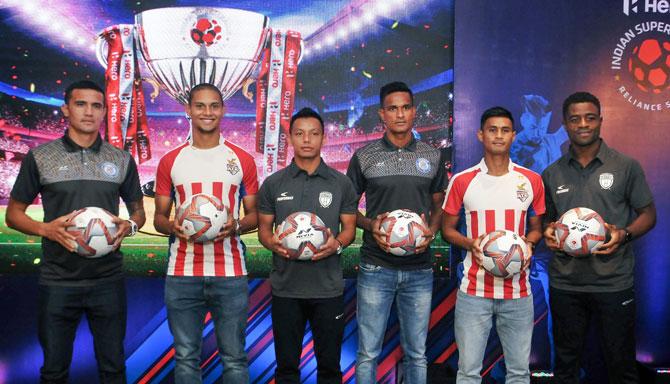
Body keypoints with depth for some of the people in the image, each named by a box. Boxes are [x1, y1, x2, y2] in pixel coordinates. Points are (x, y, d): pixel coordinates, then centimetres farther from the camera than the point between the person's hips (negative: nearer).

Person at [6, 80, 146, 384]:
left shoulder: (122, 160, 6)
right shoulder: (40, 158, 1)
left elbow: (138, 211, 15)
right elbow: (14, 213, 5)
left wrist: (129, 226, -9)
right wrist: (46, 229, -15)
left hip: (108, 279, 1)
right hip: (57, 281, -1)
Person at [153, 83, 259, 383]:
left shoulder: (242, 160, 6)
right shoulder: (170, 161, 7)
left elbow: (254, 215, 9)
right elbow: (159, 218, 11)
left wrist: (236, 226, -13)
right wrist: (173, 227, -12)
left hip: (230, 274, -1)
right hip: (182, 274, 1)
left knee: (234, 358, 5)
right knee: (186, 358, 9)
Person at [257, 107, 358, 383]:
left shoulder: (341, 184, 3)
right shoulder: (273, 184, 3)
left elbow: (349, 228, 6)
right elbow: (264, 229, 7)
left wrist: (337, 244, -16)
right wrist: (274, 244, -15)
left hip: (328, 288, 0)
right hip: (286, 288, 1)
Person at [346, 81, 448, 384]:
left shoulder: (432, 157, 6)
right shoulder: (364, 157, 0)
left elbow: (439, 205, 14)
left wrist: (432, 231, -6)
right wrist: (370, 225, -13)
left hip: (419, 270, 2)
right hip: (376, 268, -2)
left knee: (417, 354, 12)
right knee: (368, 353, 5)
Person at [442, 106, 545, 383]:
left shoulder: (531, 180, 4)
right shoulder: (462, 181, 0)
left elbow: (537, 227, 14)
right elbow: (447, 229, 7)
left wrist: (528, 244, -8)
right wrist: (470, 244, -13)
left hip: (518, 291, 2)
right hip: (474, 290, -1)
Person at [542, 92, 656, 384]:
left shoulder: (626, 167, -1)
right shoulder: (552, 174, 8)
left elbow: (648, 214, 4)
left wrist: (624, 234, -15)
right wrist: (548, 232, -6)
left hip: (613, 283, -2)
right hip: (565, 283, 3)